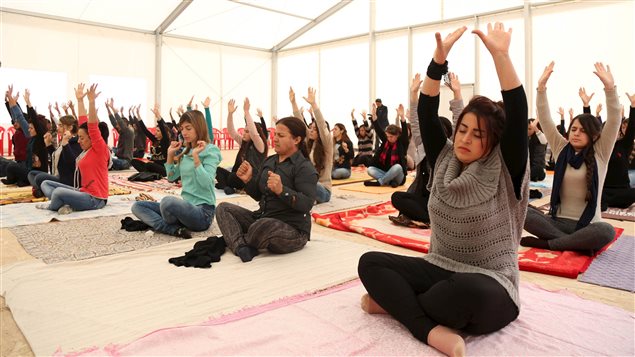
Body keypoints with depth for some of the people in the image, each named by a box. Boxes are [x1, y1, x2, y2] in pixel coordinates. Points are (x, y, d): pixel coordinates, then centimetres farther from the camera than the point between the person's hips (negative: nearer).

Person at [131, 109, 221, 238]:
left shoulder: (211, 150, -8)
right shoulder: (185, 151, 14)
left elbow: (206, 183, -20)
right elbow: (171, 177, 18)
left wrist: (196, 157, -23)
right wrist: (170, 155, 8)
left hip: (203, 211, -8)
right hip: (187, 207, 9)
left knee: (168, 201, -37)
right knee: (138, 206, 4)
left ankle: (168, 226, -4)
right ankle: (176, 230, -17)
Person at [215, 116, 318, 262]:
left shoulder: (305, 168, -11)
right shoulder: (269, 161, 11)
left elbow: (307, 204, -23)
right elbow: (258, 196, 16)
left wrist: (281, 190, -35)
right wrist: (248, 180, -3)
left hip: (293, 229, -8)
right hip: (262, 218, 8)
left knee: (263, 226, -38)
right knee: (224, 208, 0)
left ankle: (236, 241, -4)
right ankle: (241, 247, -25)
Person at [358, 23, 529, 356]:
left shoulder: (504, 172, -8)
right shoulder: (444, 161, 3)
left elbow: (517, 114, -21)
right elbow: (426, 112, -5)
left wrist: (500, 54, -25)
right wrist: (440, 56, -15)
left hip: (487, 288, -4)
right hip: (438, 270, 5)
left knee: (467, 291, -41)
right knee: (370, 262, -15)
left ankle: (396, 301, -14)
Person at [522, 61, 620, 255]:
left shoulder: (600, 153, 2)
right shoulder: (561, 149, 7)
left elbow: (614, 121, -12)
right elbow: (545, 120, -2)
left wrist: (609, 87, -24)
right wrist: (541, 86, -13)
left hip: (587, 224, -2)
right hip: (557, 221, 2)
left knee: (607, 231, -37)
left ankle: (545, 243, -25)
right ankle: (577, 244, -26)